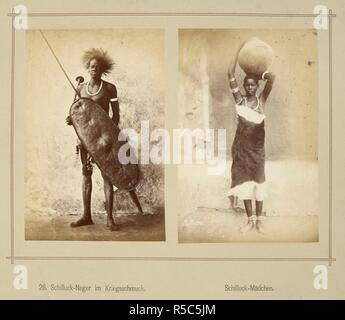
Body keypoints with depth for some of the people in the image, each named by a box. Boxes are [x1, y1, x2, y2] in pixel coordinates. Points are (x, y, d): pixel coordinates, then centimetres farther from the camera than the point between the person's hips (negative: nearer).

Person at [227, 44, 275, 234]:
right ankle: (250, 220, 14)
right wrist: (241, 49, -6)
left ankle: (259, 220, 14)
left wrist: (258, 74, -7)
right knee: (244, 181, 3)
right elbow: (230, 74, -6)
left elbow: (272, 78, -16)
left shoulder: (261, 99, 2)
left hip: (257, 146, 0)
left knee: (258, 181, 4)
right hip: (241, 145, 1)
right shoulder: (239, 99, 2)